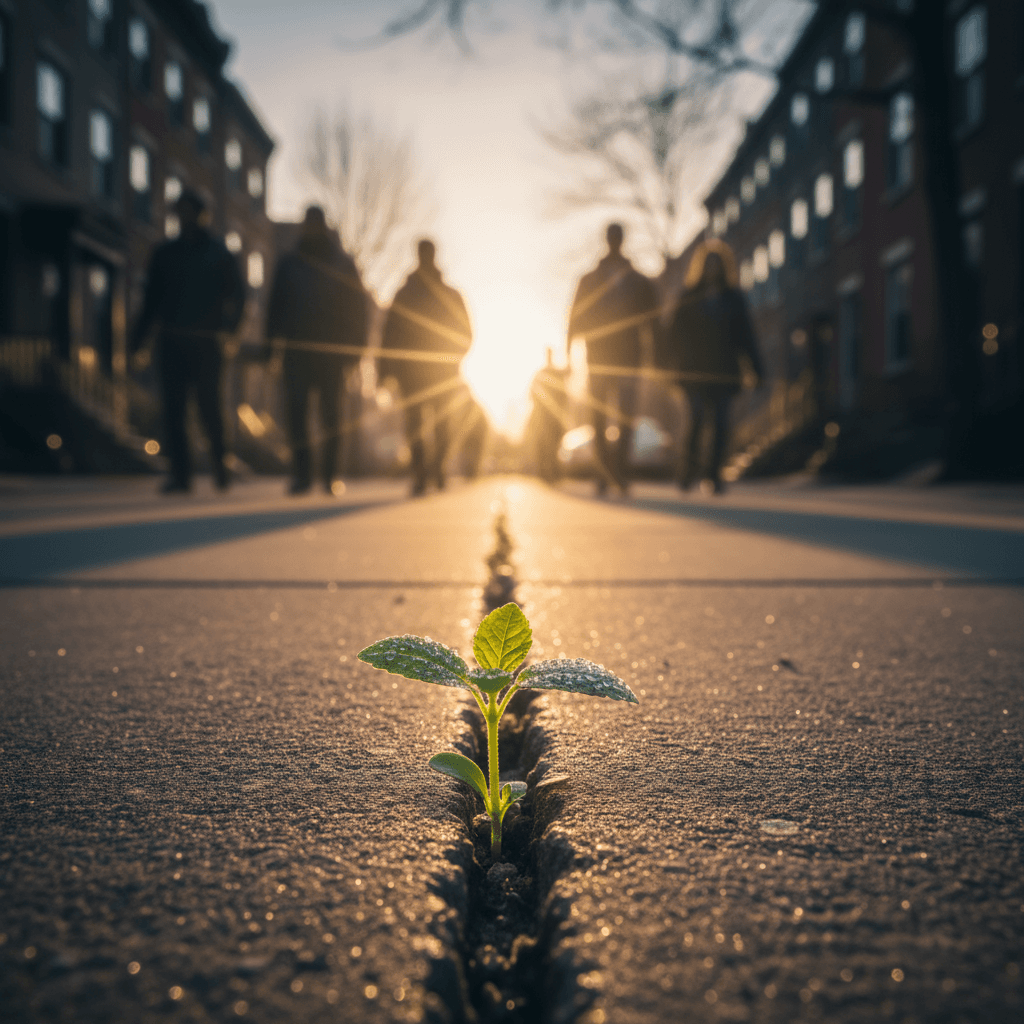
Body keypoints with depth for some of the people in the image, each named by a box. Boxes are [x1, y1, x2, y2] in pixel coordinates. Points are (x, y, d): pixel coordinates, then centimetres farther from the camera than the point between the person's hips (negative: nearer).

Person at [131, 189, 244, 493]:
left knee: (209, 406, -4)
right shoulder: (164, 254, 14)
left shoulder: (219, 253, 7)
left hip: (206, 343, -3)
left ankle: (219, 464, 18)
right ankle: (180, 474, 1)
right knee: (172, 409, -3)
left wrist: (228, 326, -10)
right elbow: (152, 298, 14)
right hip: (170, 342, 3)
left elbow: (237, 295, 7)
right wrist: (138, 339, 7)